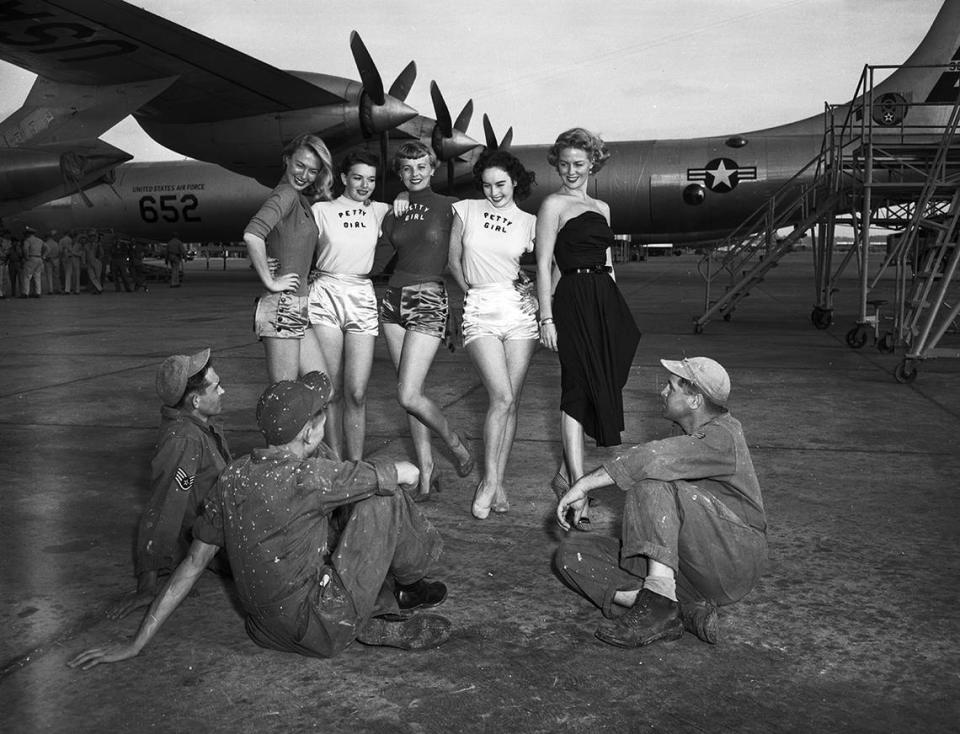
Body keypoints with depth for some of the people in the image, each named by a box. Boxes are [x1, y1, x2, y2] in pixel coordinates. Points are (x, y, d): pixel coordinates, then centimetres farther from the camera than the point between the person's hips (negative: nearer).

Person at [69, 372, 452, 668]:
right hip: (317, 628, -7)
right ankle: (408, 585, 24)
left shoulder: (232, 476, 0)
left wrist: (137, 643, 10)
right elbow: (407, 473, -10)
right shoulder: (308, 478, -21)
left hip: (266, 629, 8)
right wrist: (399, 470, 15)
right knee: (385, 499, 0)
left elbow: (193, 563, 3)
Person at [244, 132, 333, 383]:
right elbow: (252, 235, -26)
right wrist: (270, 282, -19)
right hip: (282, 307, -9)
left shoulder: (301, 199, 17)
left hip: (298, 310, 9)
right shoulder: (285, 194, -10)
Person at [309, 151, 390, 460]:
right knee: (332, 390, 1)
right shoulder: (322, 210, 4)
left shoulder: (379, 211, 11)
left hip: (362, 298, 1)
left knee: (356, 393, -6)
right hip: (325, 296, -1)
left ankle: (356, 467, 4)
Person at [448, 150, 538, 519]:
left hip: (519, 310, 2)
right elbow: (454, 261, 13)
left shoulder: (529, 223, 7)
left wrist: (537, 298, -4)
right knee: (502, 396, -14)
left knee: (510, 401, 1)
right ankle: (490, 482, -3)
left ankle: (496, 481, 11)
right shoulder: (466, 211, 5)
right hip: (479, 310, -2)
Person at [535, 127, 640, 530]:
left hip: (606, 301, 7)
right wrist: (546, 318, -14)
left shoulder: (602, 207, 19)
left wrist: (617, 310, 16)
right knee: (578, 390, -9)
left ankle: (565, 473, 21)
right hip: (574, 299, -7)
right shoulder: (553, 205, -2)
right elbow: (543, 264, -7)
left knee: (601, 387, 8)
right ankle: (578, 487, -7)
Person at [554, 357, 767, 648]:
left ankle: (658, 596, -32)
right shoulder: (695, 433, 14)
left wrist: (584, 484, -30)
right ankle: (681, 610, -20)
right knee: (572, 554, -5)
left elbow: (651, 459, -31)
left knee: (653, 484, -30)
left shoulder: (722, 438, -17)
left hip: (733, 558, -9)